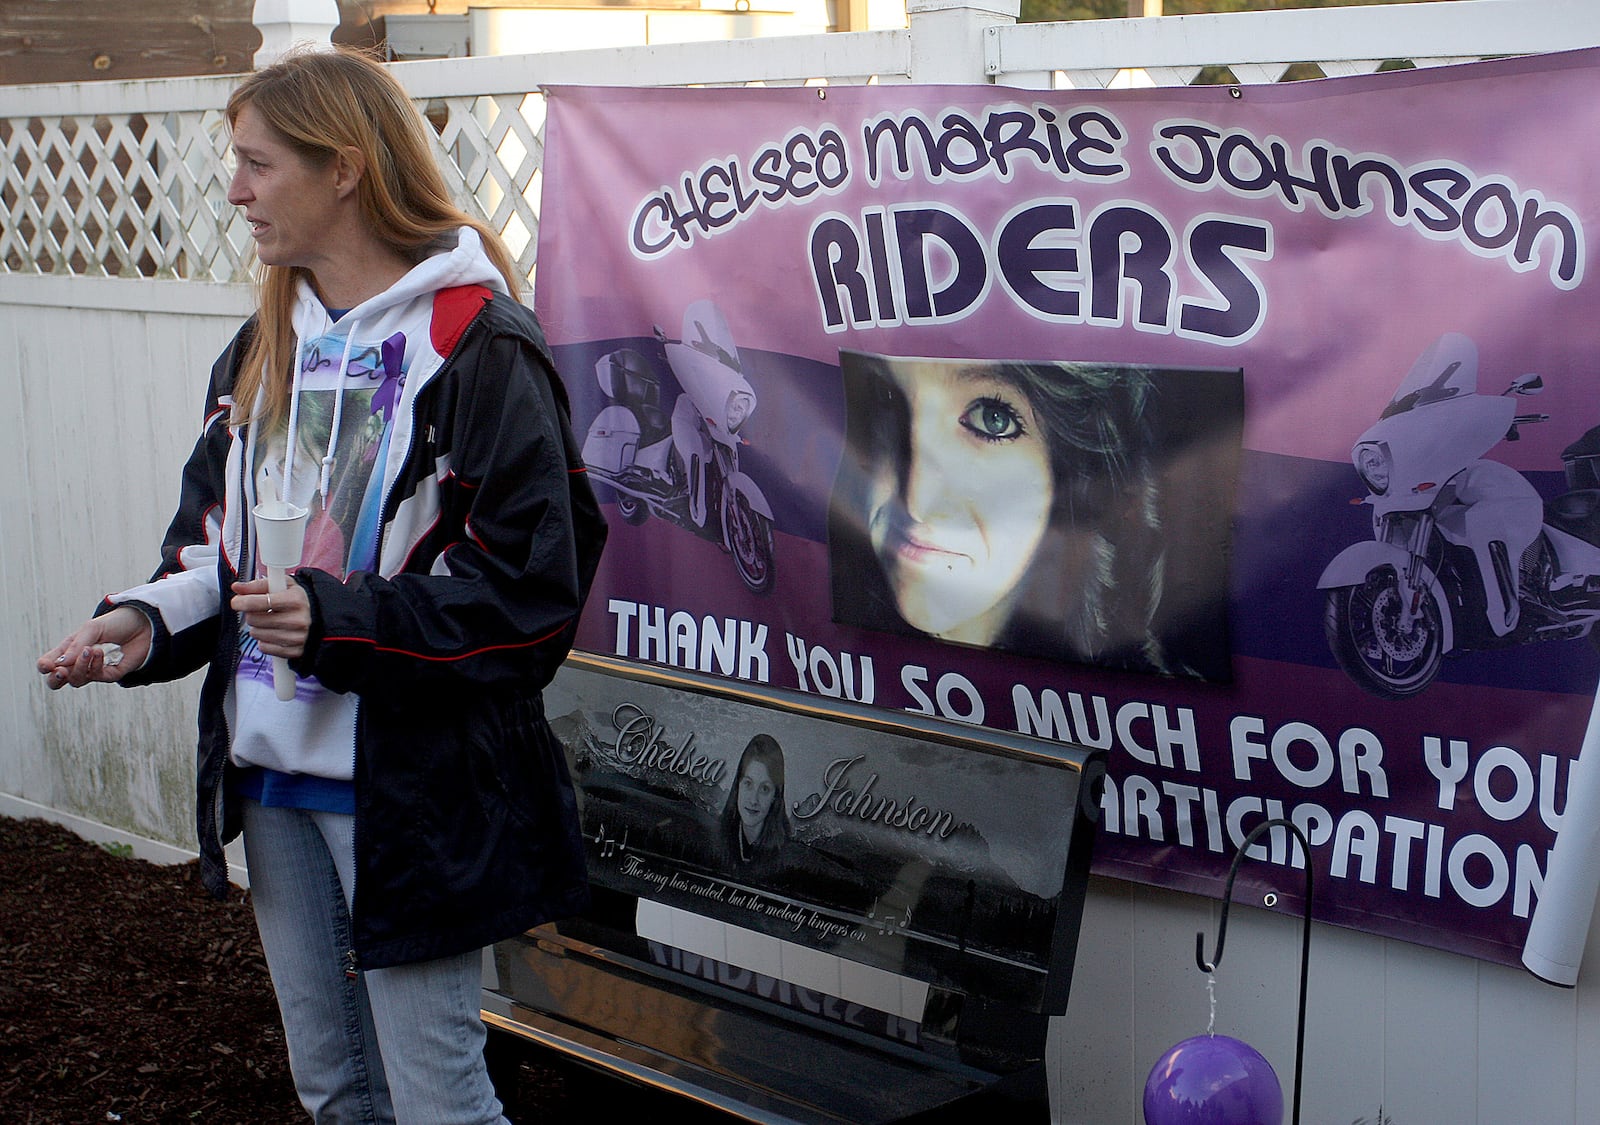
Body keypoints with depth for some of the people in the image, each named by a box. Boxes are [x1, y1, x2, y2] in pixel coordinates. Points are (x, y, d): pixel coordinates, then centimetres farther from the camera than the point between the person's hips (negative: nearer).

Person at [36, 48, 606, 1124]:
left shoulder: (480, 350, -14)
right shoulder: (263, 350, 11)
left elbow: (531, 588, -18)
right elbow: (216, 539, 18)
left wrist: (340, 621, -25)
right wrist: (151, 620, -2)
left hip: (412, 787, -8)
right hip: (272, 772, 8)